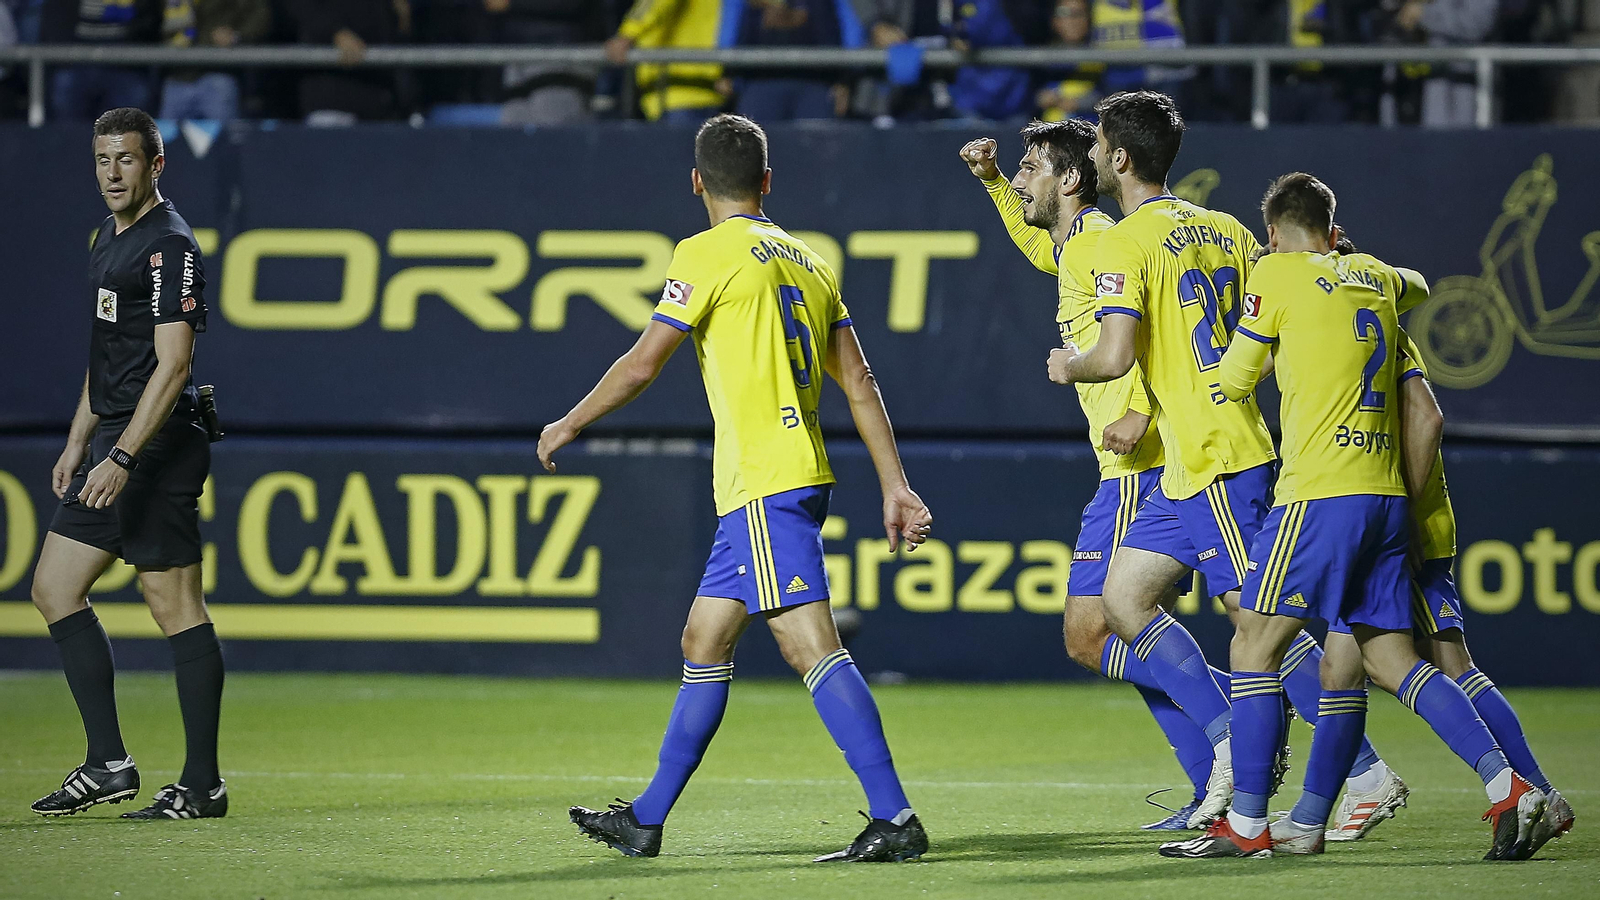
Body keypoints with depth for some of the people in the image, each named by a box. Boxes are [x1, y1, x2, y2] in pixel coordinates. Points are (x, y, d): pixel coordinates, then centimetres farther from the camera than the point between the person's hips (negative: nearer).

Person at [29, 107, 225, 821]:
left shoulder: (170, 246, -13)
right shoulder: (109, 239, 17)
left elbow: (173, 365, -19)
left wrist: (123, 457, -24)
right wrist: (79, 441, 22)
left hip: (158, 444, -10)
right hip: (112, 442, 10)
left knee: (175, 605, -7)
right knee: (54, 589, 7)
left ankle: (203, 786, -3)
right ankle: (108, 765, 10)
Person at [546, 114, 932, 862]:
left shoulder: (708, 253, -6)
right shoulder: (806, 261, 16)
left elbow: (642, 364, -6)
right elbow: (859, 382, 14)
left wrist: (568, 426, 8)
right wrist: (895, 487, 13)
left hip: (764, 484, -9)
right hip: (800, 476, 9)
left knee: (811, 645, -15)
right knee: (703, 642, 16)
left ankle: (894, 819, -22)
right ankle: (646, 821, 22)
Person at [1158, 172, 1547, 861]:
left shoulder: (1278, 274, -1)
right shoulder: (1375, 276, 17)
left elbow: (1234, 381, 7)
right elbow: (1417, 287, 43)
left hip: (1320, 494, -7)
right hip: (1386, 495, 7)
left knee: (1254, 645, 1)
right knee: (1388, 660, 8)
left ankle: (1248, 824, -2)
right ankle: (1507, 786, -5)